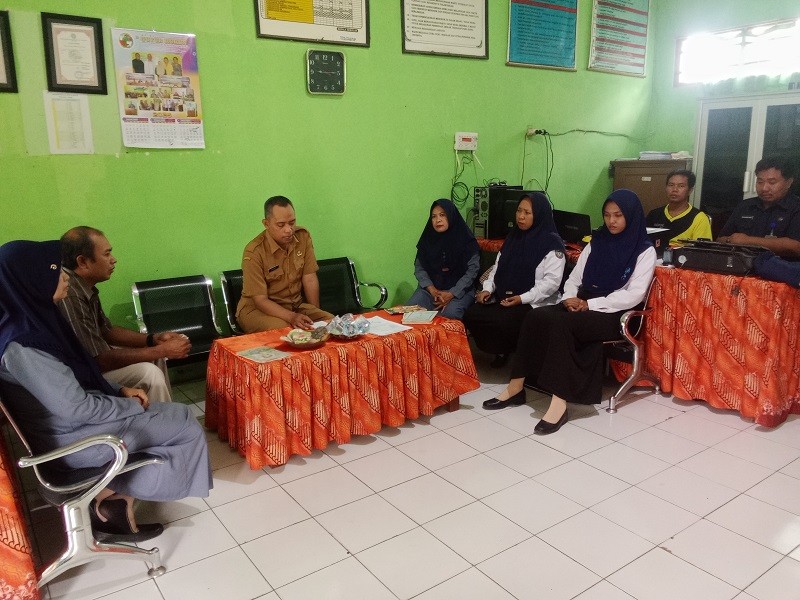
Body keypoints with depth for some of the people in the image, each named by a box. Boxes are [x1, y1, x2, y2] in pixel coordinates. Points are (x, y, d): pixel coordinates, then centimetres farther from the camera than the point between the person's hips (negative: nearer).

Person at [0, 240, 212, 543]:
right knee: (185, 425, -4)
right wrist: (132, 404, -11)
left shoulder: (34, 318, 2)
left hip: (74, 417, 9)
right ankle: (109, 499, 9)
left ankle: (120, 507, 9)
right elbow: (77, 408, -24)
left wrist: (119, 391, 2)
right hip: (70, 438, -9)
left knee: (174, 417, 10)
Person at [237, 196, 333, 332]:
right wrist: (291, 317, -32)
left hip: (296, 304, 5)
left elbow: (310, 279, -2)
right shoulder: (254, 252, -20)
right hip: (258, 309, -5)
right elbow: (260, 300, -19)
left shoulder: (303, 236, -4)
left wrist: (315, 313, -10)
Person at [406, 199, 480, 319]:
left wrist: (452, 293, -17)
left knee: (450, 314, -34)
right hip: (431, 288, 3)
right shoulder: (428, 239, 6)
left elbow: (472, 270, -9)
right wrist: (432, 290, -12)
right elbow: (419, 267, 4)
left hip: (459, 289, -3)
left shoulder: (466, 240, -5)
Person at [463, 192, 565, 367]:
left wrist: (522, 298, -22)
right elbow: (498, 266, 16)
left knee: (500, 322, -31)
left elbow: (552, 281, -14)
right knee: (471, 315, -16)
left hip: (534, 303, -6)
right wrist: (487, 289, -2)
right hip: (503, 298, 7)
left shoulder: (552, 243, -7)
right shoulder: (513, 237, 14)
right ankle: (501, 349, 9)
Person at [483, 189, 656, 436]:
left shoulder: (644, 251, -1)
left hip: (614, 314, -5)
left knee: (560, 323, -34)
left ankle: (560, 402, -35)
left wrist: (591, 304, -17)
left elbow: (634, 295, -12)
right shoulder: (596, 242, 16)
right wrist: (570, 298, -7)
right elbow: (575, 278, 15)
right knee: (536, 316, -23)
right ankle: (516, 386, -20)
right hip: (583, 305, 6)